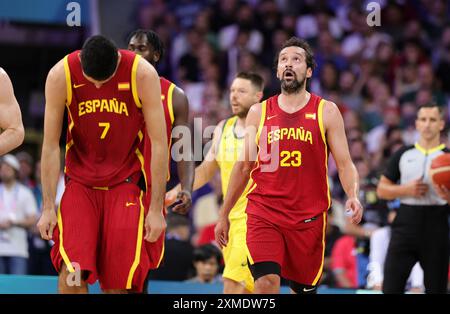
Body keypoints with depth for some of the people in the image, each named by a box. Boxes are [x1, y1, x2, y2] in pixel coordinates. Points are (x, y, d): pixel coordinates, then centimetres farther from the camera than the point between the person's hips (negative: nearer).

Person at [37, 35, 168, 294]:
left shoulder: (143, 74, -15)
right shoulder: (61, 76, -13)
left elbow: (159, 143, -11)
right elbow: (51, 146, -7)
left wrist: (156, 209, -11)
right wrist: (48, 207, -9)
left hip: (125, 183, 0)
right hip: (79, 182, 1)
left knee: (117, 283, -7)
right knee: (71, 275, -17)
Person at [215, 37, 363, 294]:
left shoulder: (326, 112, 4)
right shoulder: (259, 113, 8)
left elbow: (345, 164, 1)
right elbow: (244, 166, 15)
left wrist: (353, 196, -19)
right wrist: (224, 215, 17)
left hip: (308, 217, 0)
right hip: (263, 211, 0)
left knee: (304, 288, 9)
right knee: (266, 282, -19)